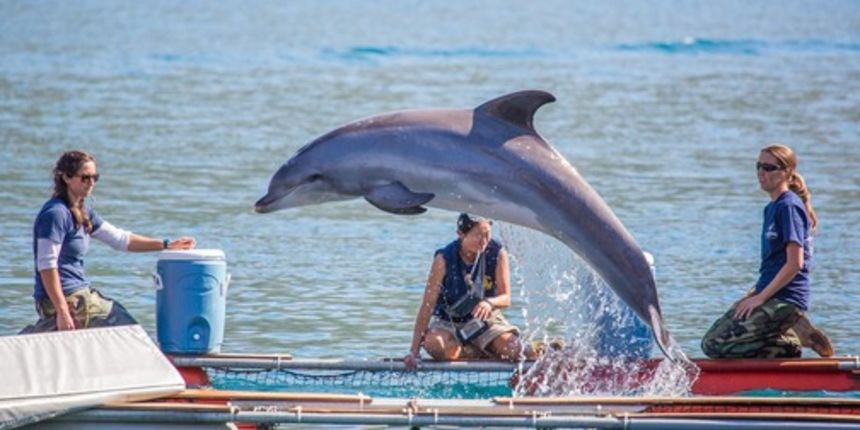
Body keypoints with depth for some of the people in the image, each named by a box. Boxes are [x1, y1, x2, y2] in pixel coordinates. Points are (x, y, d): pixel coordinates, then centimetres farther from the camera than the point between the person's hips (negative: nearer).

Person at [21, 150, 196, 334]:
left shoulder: (82, 212, 14)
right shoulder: (55, 214, -15)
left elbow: (120, 239, 18)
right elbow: (46, 266, -19)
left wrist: (166, 245, 12)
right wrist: (62, 311, -23)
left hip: (78, 293, 9)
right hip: (68, 300, -9)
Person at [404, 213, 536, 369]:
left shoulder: (497, 254, -13)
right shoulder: (445, 259, -19)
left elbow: (506, 298, -9)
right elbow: (427, 305, -19)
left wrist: (490, 302, -36)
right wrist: (414, 351, -24)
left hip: (486, 320, 0)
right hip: (448, 323, 0)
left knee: (513, 349, -29)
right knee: (434, 345, -35)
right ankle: (487, 354, -15)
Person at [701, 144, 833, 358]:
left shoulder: (789, 207, -11)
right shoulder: (772, 208, 19)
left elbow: (795, 263, -19)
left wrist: (760, 297, -17)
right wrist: (753, 293, 13)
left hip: (784, 300, -10)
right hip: (772, 297, 10)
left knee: (715, 345, -17)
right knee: (710, 342, 7)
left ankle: (793, 337, -9)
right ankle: (787, 343, 5)